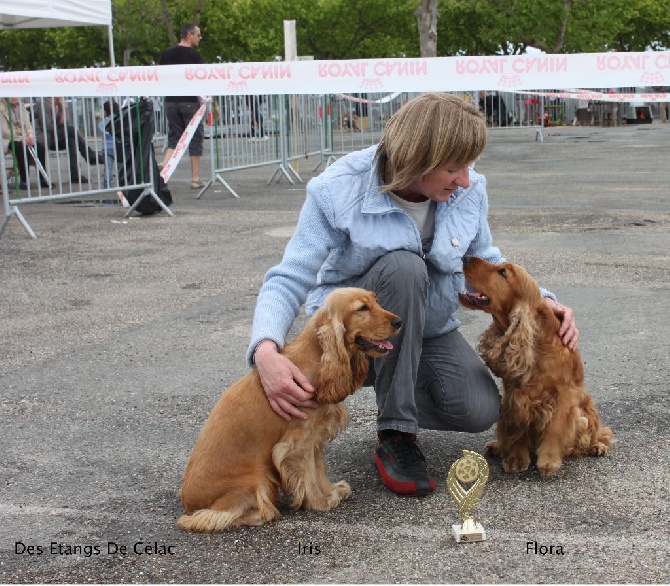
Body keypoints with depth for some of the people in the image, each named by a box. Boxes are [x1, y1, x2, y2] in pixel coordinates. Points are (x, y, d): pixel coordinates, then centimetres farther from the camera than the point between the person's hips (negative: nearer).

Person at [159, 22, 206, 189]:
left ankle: (163, 168, -11)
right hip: (190, 101, -4)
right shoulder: (194, 55, -7)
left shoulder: (167, 53, 8)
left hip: (171, 101, 5)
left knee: (174, 138, 12)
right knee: (195, 138, 5)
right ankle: (195, 178, 7)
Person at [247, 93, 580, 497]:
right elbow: (288, 281, -26)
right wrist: (266, 350, -44)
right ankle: (395, 435, -22)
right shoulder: (339, 190, -24)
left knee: (479, 410, -24)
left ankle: (396, 396, 13)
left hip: (427, 327, 3)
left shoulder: (469, 190, -12)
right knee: (403, 266, -36)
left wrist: (541, 300, -13)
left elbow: (486, 265, 4)